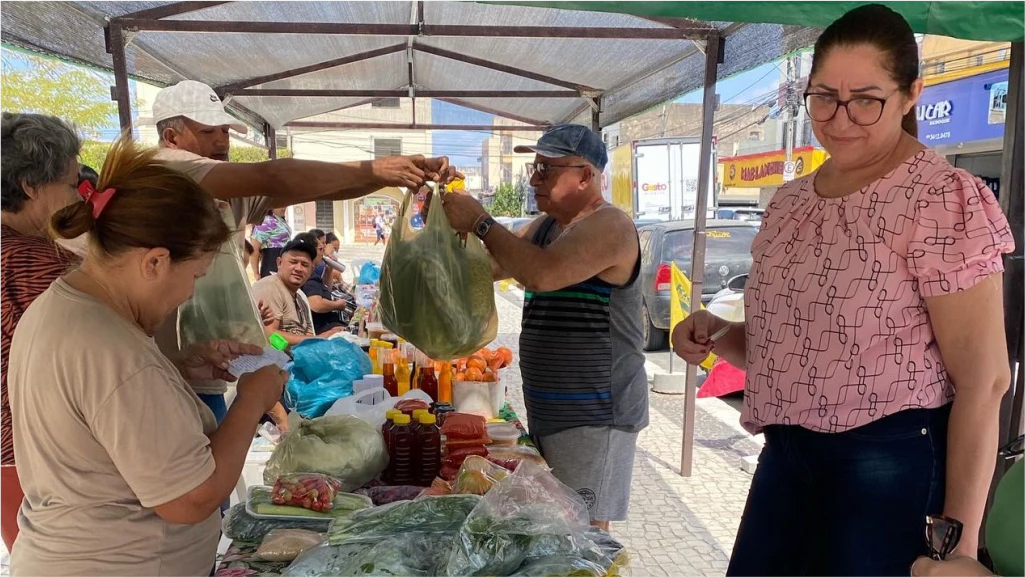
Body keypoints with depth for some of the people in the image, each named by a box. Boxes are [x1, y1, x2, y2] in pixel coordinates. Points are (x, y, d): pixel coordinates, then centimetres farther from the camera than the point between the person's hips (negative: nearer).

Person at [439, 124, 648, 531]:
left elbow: (543, 274, -31)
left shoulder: (607, 225, -16)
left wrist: (480, 222, -21)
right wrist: (451, 227, 0)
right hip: (547, 411, 9)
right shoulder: (546, 226, 13)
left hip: (593, 415, -9)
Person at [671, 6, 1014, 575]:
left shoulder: (942, 199, -14)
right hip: (788, 454, 7)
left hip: (892, 464, -6)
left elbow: (984, 380, -14)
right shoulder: (789, 201, 7)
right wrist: (719, 336, -3)